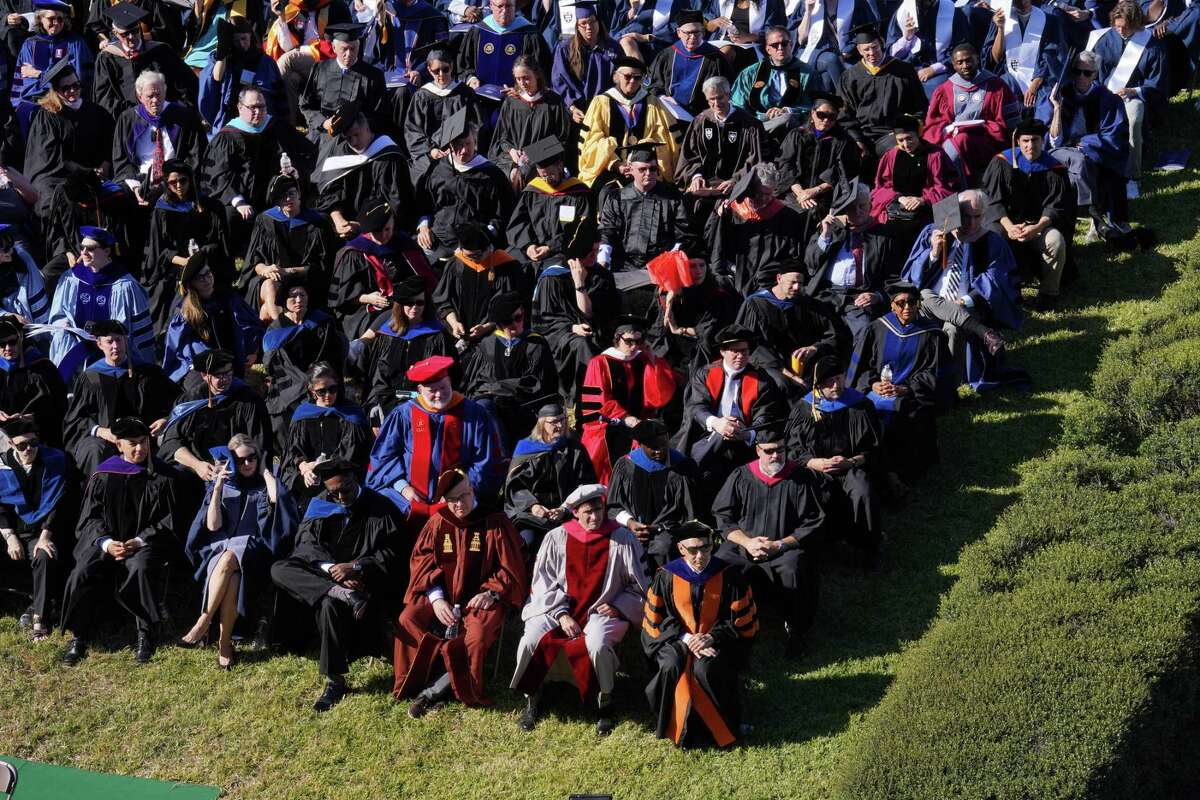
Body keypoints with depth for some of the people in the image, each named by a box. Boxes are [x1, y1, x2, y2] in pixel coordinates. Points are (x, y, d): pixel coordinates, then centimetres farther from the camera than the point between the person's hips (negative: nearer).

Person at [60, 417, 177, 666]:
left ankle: (146, 636, -19)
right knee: (83, 572, -27)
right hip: (105, 540, 2)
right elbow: (90, 517, 5)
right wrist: (106, 542, -14)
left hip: (145, 543, -2)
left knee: (141, 568, -36)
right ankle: (79, 638, -10)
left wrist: (138, 542, -13)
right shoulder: (103, 475, 7)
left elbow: (168, 521, 0)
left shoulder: (161, 476, 3)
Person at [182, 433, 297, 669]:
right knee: (230, 580, -36)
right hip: (221, 548, 1)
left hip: (252, 550, -1)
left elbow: (277, 497, -11)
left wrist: (265, 470, 4)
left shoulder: (264, 483, 15)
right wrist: (218, 488, -2)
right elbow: (213, 526, 6)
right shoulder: (222, 484, 17)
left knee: (228, 561, -38)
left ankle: (203, 624, -34)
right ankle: (224, 644, -32)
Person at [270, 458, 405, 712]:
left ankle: (335, 682, -30)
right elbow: (306, 543, -3)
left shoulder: (380, 509, -1)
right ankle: (342, 593, -38)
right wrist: (332, 570, -20)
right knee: (279, 570, -20)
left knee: (330, 605, -36)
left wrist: (355, 567, -20)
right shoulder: (320, 506, 9)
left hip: (364, 579, -5)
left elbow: (392, 554, -8)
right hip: (322, 574, 5)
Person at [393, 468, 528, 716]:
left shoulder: (495, 523, 2)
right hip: (442, 596, 3)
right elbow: (421, 562, 5)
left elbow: (510, 568, 3)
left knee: (478, 634, -35)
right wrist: (436, 598, -11)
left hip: (480, 600, -3)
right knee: (408, 621, -25)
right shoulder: (437, 523, 9)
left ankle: (432, 691, -25)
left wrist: (490, 593, -13)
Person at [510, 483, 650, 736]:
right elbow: (544, 582, 4)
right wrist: (561, 614, -9)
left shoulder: (622, 538, -1)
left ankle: (605, 704, -10)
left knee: (598, 644, -35)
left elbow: (638, 585, 6)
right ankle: (532, 700, -1)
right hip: (559, 608, 2)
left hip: (603, 611, -2)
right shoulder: (557, 538, 3)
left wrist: (618, 607, -8)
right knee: (532, 639, -25)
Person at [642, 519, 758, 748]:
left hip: (715, 640, -1)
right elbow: (656, 618, -1)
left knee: (706, 668, -33)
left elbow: (742, 620, -2)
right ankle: (675, 726, -12)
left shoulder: (727, 576, -8)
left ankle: (717, 727, -11)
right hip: (677, 638, 1)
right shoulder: (667, 577, -6)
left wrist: (712, 637, -16)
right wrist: (686, 638, -15)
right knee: (671, 666, -32)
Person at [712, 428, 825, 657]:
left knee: (792, 569, -36)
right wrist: (747, 542, -11)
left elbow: (814, 524, -1)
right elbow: (723, 516, 6)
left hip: (786, 548, -2)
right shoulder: (741, 477, 6)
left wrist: (779, 545, -11)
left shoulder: (800, 478, 1)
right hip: (742, 546, 2)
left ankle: (794, 631, -11)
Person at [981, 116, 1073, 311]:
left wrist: (1037, 227, -30)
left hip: (1043, 223, 0)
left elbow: (1055, 207, -9)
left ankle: (1049, 292, -14)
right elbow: (993, 200, -9)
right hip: (1009, 221, 0)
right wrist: (1009, 226, -27)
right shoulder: (1002, 163, -4)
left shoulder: (1054, 169, -4)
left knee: (1055, 240, -33)